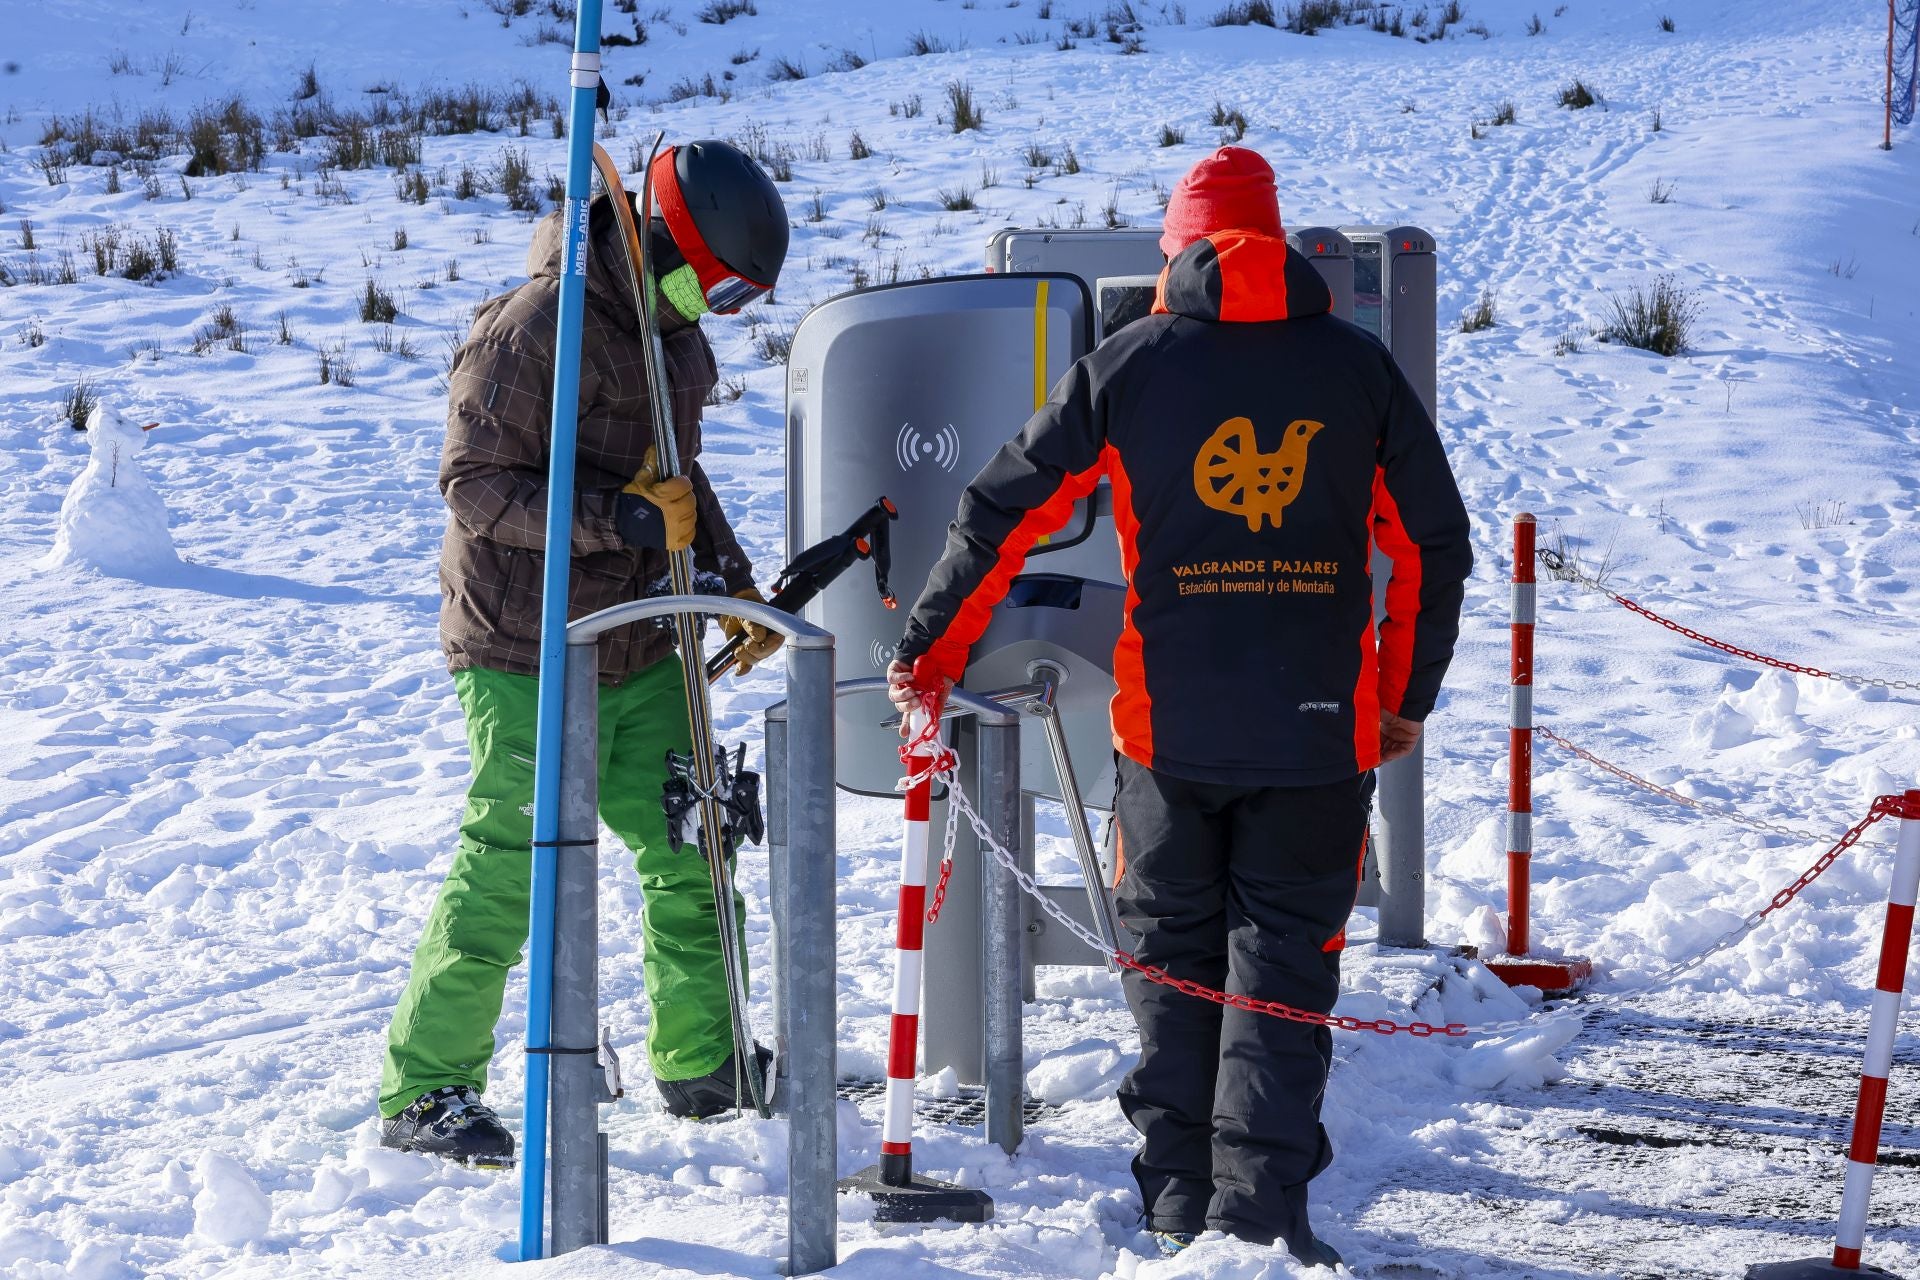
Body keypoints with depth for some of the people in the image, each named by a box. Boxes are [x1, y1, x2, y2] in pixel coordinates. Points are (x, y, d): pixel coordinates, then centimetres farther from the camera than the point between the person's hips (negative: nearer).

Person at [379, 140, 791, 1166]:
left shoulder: (674, 333, 12)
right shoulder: (531, 329, -17)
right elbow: (477, 486, -20)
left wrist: (732, 585, 16)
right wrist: (622, 518, -25)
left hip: (639, 652, 8)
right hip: (527, 657, -8)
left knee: (693, 856, 8)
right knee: (508, 869, -8)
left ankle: (702, 1065, 23)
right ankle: (424, 1092, 3)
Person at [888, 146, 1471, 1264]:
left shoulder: (1132, 363, 2)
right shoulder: (1360, 366, 5)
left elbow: (1006, 510, 4)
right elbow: (1436, 545, 7)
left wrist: (931, 650, 15)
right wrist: (1409, 698, 18)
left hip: (1171, 722, 0)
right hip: (1321, 728, 0)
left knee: (1173, 953, 15)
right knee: (1285, 961, 7)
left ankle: (1179, 1197, 16)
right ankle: (1260, 1205, -1)